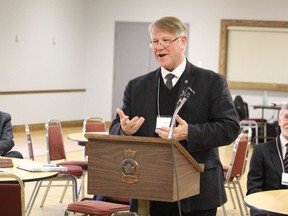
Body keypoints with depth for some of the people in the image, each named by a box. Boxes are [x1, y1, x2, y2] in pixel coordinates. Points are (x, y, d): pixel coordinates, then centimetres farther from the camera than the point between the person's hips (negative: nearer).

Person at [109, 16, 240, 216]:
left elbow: (230, 127, -7)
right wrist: (125, 130, -15)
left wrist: (189, 133, -21)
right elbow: (116, 130, 11)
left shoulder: (212, 82, 1)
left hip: (196, 193, -3)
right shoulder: (137, 87, 11)